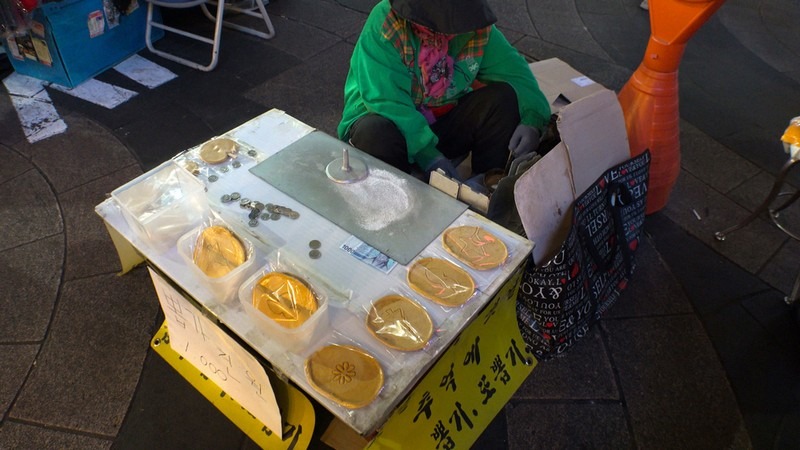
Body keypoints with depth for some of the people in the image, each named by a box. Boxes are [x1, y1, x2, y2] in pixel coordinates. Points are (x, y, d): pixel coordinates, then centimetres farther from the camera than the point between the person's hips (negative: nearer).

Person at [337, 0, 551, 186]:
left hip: (444, 123, 4)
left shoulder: (477, 26, -11)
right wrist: (428, 154, -34)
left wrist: (531, 120, -26)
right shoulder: (385, 24, -24)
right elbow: (386, 100, -29)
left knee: (503, 97, -19)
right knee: (375, 133, -38)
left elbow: (515, 71, -8)